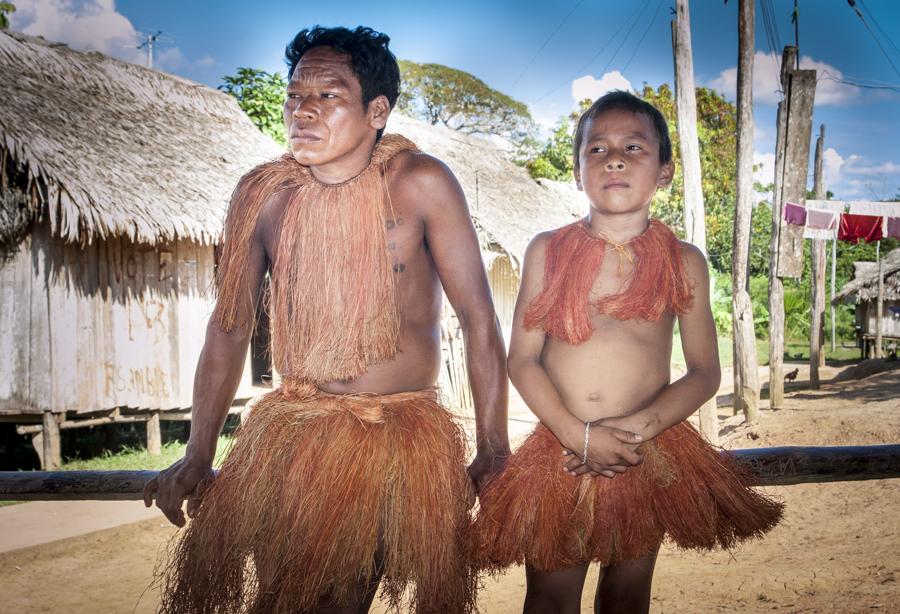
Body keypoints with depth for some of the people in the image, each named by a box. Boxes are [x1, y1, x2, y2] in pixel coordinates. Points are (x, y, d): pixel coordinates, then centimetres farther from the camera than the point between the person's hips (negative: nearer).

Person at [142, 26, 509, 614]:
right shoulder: (262, 194, -3)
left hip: (404, 437, -2)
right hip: (291, 431, 3)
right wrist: (197, 457, 0)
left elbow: (479, 320, -9)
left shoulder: (421, 184, -13)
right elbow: (230, 327, 4)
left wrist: (493, 453, -9)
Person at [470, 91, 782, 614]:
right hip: (560, 448, 0)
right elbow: (522, 360, -3)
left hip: (649, 453, 1)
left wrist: (637, 428, -15)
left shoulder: (684, 262, 0)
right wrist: (579, 435, -14)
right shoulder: (548, 252, 0)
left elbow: (705, 373, -1)